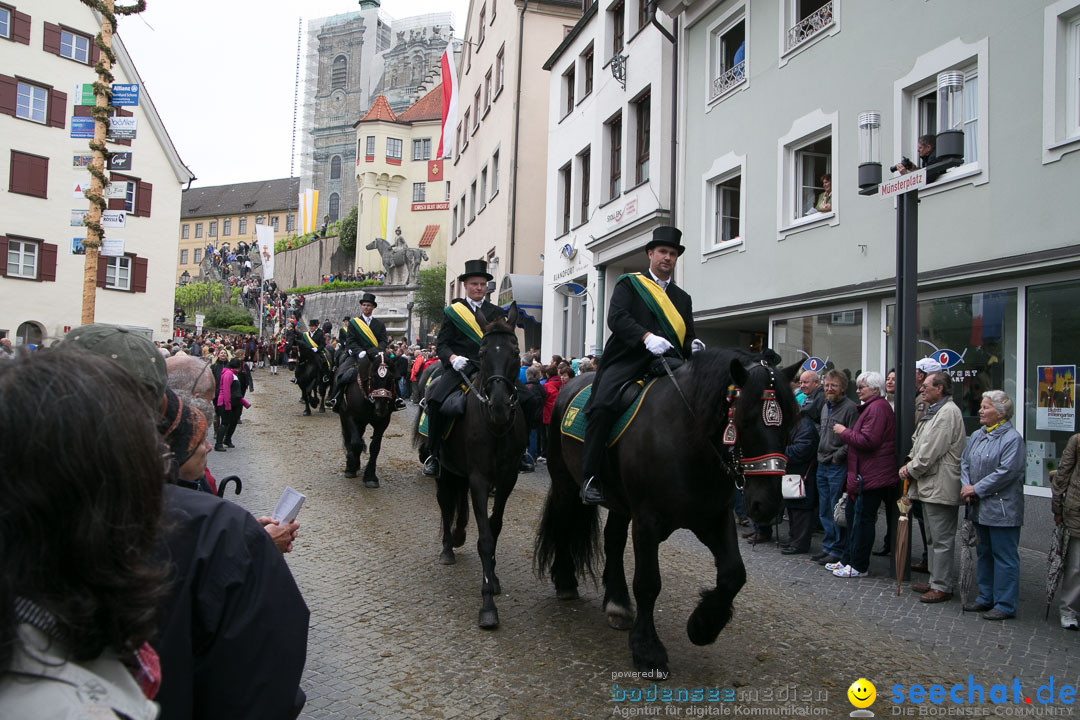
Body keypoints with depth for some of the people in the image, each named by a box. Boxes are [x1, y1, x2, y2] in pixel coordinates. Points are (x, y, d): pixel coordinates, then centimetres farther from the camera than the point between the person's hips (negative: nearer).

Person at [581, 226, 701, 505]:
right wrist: (647, 337, -21)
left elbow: (687, 337, 23)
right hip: (626, 361, -4)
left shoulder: (683, 298, 26)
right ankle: (592, 478, -20)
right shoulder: (629, 283, 11)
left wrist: (693, 346, -2)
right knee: (603, 405, -28)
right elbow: (616, 317, -6)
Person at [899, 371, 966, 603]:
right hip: (929, 486, 11)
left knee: (942, 539, -3)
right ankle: (936, 581, 27)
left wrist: (911, 470, -9)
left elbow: (931, 450, -20)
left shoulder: (948, 412, -17)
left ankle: (942, 587, 3)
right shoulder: (935, 411, 17)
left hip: (941, 487, -11)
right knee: (934, 538, 18)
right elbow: (919, 444, 20)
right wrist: (910, 465, 4)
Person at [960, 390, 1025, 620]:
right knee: (984, 554, 16)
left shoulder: (1012, 438, -14)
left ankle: (1005, 605, 7)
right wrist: (965, 486, -4)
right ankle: (986, 598, 28)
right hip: (981, 508, 8)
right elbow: (965, 462, 13)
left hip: (1002, 510, -8)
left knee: (1005, 557, -1)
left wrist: (976, 489, -16)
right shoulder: (976, 436, 11)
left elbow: (1006, 472, -20)